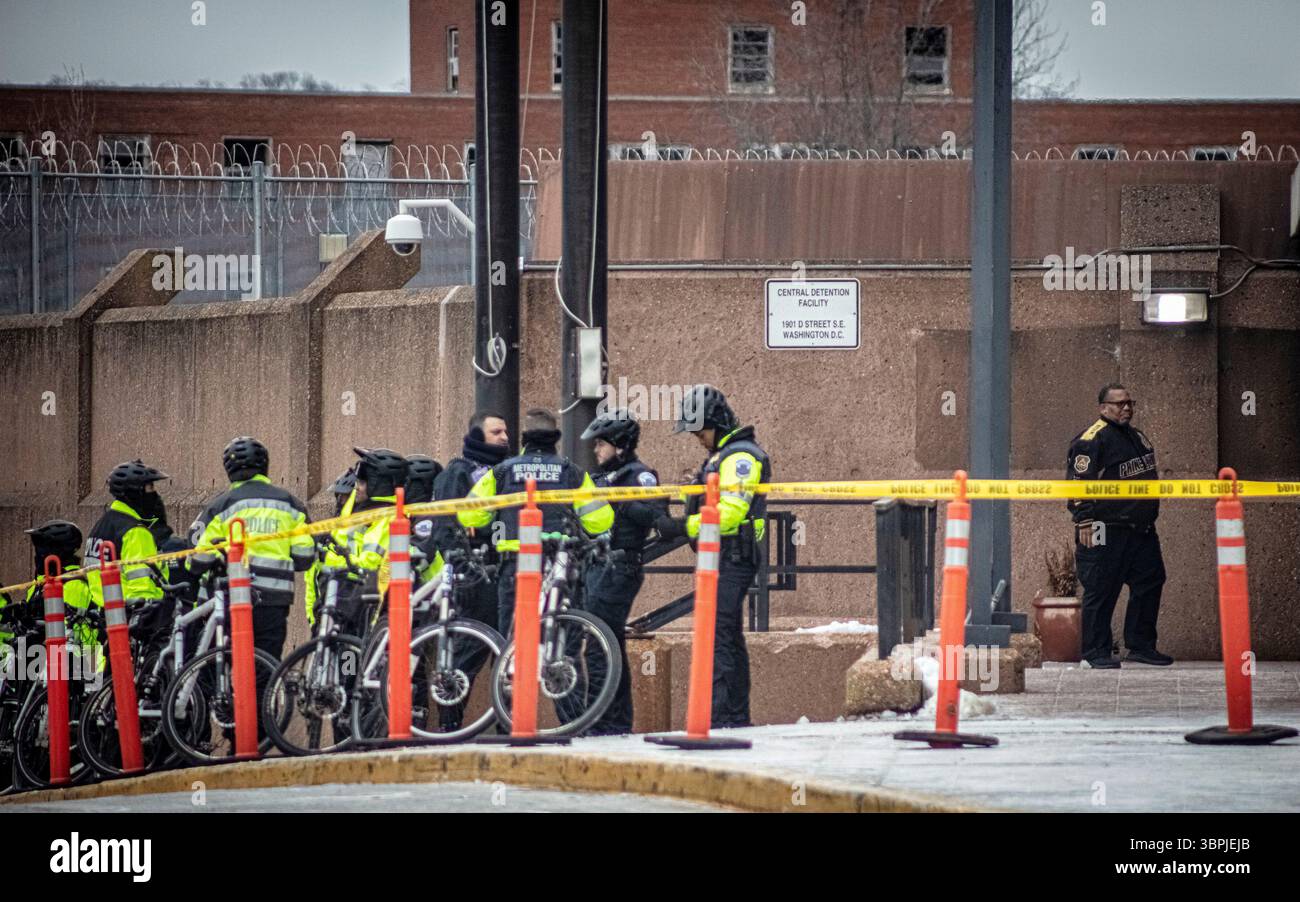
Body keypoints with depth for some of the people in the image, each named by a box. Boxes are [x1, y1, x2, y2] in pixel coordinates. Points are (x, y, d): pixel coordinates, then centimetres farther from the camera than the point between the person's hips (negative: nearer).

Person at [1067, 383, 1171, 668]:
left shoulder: (1137, 436, 18)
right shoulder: (1091, 440, -11)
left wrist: (1149, 516, 26)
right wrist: (1084, 522, -20)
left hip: (1141, 528, 9)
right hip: (1106, 531, -9)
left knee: (1149, 583, 8)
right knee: (1101, 591, -4)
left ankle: (1141, 646, 17)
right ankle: (1096, 652, 1)